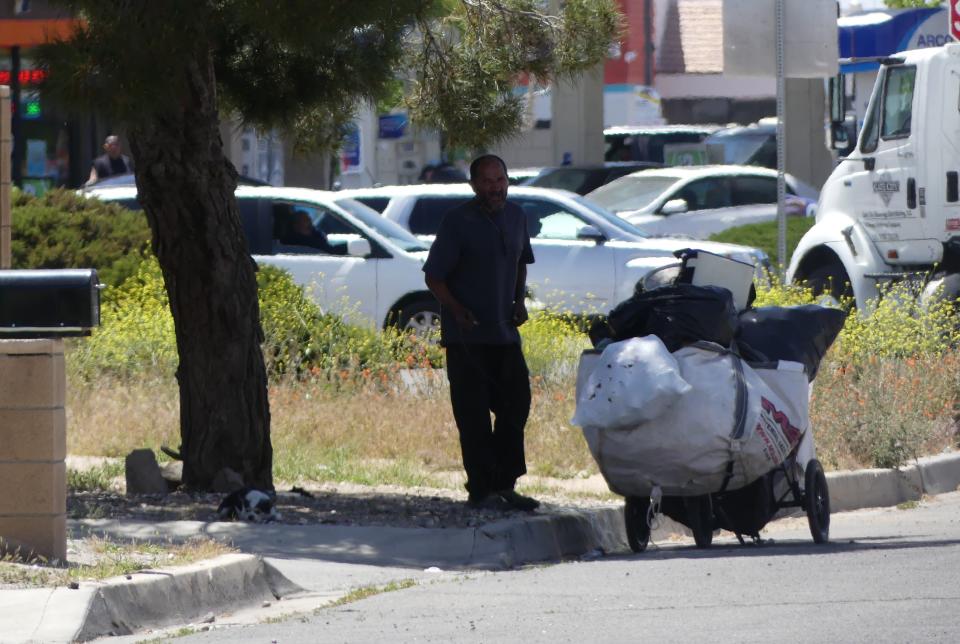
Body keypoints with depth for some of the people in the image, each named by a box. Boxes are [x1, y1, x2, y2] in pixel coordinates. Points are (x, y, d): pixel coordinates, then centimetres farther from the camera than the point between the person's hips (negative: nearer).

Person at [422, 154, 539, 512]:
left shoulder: (515, 217, 8)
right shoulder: (458, 221, -11)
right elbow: (433, 276, -10)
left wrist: (519, 301, 7)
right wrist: (457, 310, -22)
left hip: (505, 333, 6)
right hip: (467, 336, -6)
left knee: (515, 407, 8)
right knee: (473, 416, -4)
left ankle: (505, 486, 19)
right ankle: (481, 490, 1)